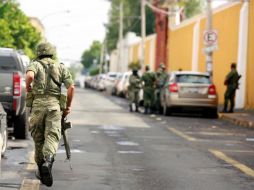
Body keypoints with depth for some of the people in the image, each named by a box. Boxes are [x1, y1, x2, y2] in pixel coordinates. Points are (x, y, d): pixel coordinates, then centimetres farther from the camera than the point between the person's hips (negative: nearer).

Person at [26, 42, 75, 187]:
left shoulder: (35, 64, 8)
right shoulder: (61, 67, 14)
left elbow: (30, 76, -17)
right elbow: (71, 87, 3)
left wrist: (28, 88, 3)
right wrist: (68, 106, 12)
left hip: (37, 104, 0)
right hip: (54, 105, 0)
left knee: (38, 138, 13)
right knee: (52, 137, -9)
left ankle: (41, 168, 20)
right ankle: (48, 162, -36)